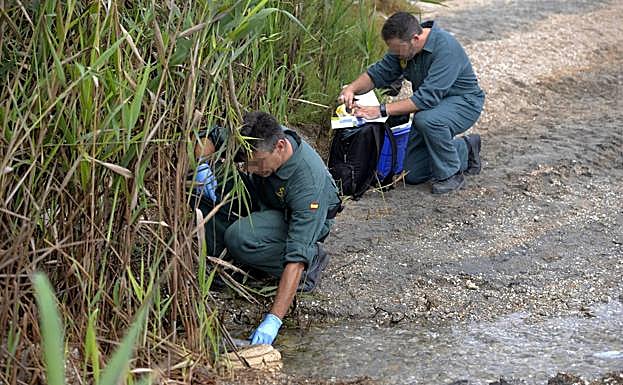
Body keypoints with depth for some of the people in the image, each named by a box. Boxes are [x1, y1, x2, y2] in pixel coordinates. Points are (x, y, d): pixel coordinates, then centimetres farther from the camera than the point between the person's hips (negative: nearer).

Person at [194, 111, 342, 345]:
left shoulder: (308, 181, -40)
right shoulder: (258, 138, -25)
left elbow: (296, 256, -44)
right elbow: (211, 138, -4)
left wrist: (273, 320, -50)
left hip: (311, 217, -6)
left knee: (240, 238, -34)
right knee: (205, 189, -18)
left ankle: (313, 259, -11)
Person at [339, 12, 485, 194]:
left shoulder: (445, 48, -33)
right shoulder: (403, 45, -9)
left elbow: (427, 97, -39)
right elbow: (378, 73, 0)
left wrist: (382, 110, -39)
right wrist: (352, 88, -21)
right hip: (433, 104, 8)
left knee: (427, 119, -39)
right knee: (413, 175, 6)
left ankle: (451, 174, -15)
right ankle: (465, 149, 26)